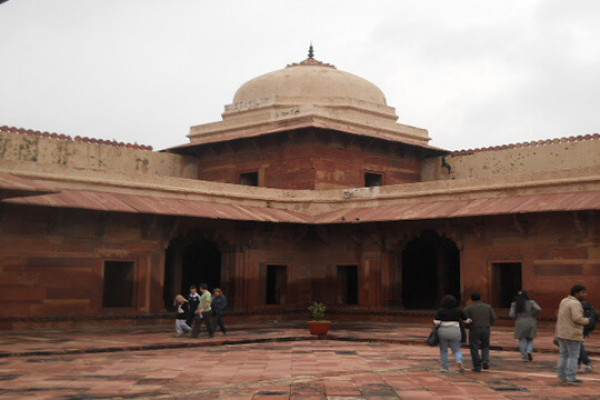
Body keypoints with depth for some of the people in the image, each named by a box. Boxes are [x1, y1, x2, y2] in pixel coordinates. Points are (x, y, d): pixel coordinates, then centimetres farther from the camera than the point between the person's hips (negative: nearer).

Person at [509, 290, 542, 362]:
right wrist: (533, 316, 1)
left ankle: (524, 357, 0)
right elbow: (538, 309, -15)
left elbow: (511, 315, -7)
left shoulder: (514, 304, -1)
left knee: (522, 341, 7)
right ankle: (529, 351, -11)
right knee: (530, 340, 14)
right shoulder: (531, 303, -2)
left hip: (520, 324, 0)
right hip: (530, 323, 0)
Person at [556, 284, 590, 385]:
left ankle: (561, 377, 13)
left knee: (563, 355, 12)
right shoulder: (575, 303, -17)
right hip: (572, 335, -8)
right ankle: (571, 378, -2)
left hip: (561, 333, 8)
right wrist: (586, 321, -8)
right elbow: (577, 318, -25)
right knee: (573, 357, -1)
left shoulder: (565, 301, 11)